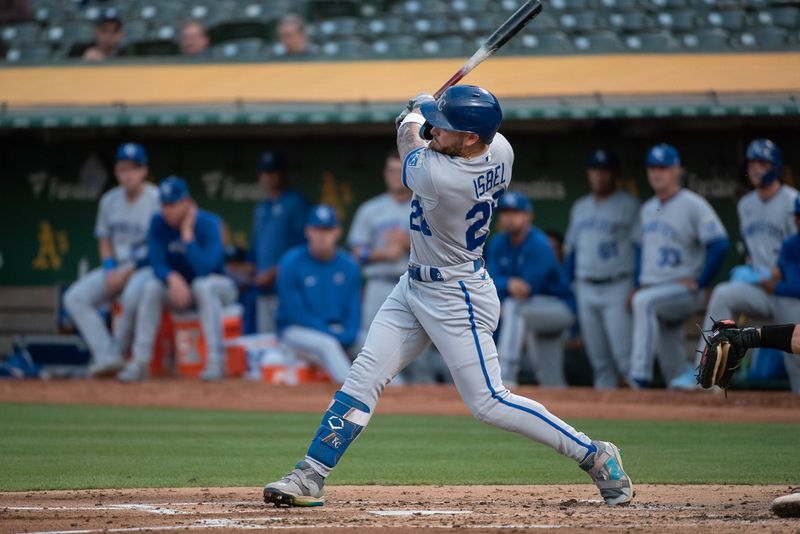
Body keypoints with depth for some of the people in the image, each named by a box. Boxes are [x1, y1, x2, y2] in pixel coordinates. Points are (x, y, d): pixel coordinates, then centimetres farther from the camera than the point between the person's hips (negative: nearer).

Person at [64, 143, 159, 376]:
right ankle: (106, 356, -22)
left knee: (133, 295, -39)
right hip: (116, 268, 7)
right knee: (75, 298, -13)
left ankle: (119, 351, -18)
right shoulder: (110, 200, 8)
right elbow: (104, 240, 16)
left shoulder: (156, 200, -11)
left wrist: (127, 272, -16)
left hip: (147, 267, -7)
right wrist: (110, 269, -4)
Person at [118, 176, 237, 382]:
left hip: (219, 286, -3)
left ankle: (215, 360, -37)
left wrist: (187, 233, -29)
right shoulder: (159, 224, -9)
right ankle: (140, 362, -27)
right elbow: (157, 265, -15)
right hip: (177, 287, 3)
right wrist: (173, 279, -37)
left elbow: (204, 268, -31)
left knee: (203, 285, -37)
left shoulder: (208, 224, -21)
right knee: (151, 286, -26)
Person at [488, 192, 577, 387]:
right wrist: (509, 284, -33)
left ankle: (506, 375, -38)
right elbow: (492, 283, -13)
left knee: (514, 307, -33)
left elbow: (528, 288, -27)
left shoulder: (539, 245, -21)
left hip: (561, 307, -7)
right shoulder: (498, 245, -1)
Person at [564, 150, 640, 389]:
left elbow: (641, 249, -6)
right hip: (585, 291, 6)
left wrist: (636, 289, -15)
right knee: (598, 358, 6)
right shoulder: (579, 207, 18)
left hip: (618, 289, -6)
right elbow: (572, 250, 22)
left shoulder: (629, 206, -1)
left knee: (624, 353, -16)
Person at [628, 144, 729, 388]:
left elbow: (719, 245, -16)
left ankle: (640, 375, -42)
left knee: (645, 302, -35)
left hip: (684, 291, -8)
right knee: (671, 366, 9)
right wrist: (639, 284, 17)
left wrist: (699, 283, -17)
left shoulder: (693, 205, -9)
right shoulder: (648, 209, 15)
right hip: (653, 290, 8)